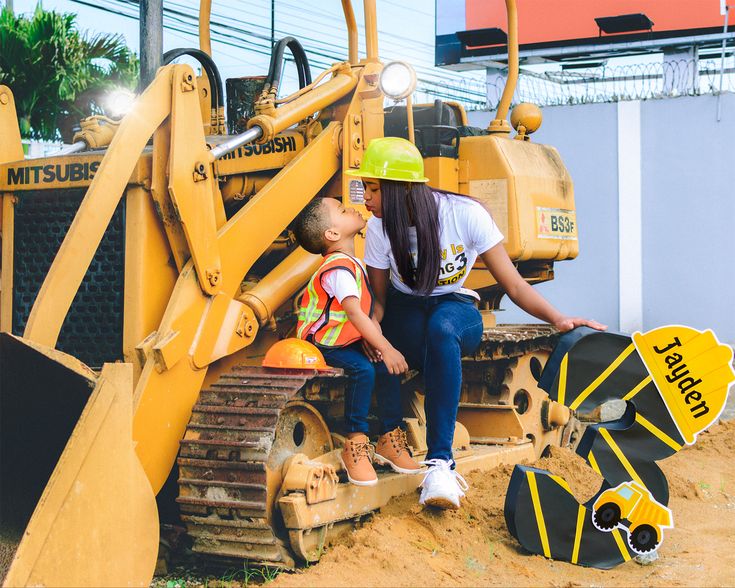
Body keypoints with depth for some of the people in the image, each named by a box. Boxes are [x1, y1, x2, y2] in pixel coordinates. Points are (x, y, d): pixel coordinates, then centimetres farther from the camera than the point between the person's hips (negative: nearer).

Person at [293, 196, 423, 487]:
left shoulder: (353, 264, 11)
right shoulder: (339, 267, -21)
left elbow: (367, 310, 12)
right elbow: (354, 312, -28)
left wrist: (380, 344, -3)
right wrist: (385, 348, -28)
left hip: (347, 340, 9)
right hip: (321, 344, -9)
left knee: (387, 368, -5)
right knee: (363, 370, -29)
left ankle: (389, 440, 8)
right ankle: (355, 445, -20)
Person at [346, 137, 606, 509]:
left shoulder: (465, 214, -17)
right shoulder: (380, 227, -11)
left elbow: (513, 284, -14)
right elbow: (379, 298, -1)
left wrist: (558, 319, -28)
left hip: (457, 308, -1)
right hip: (406, 314, 1)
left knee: (442, 325, -40)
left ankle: (439, 462, -44)